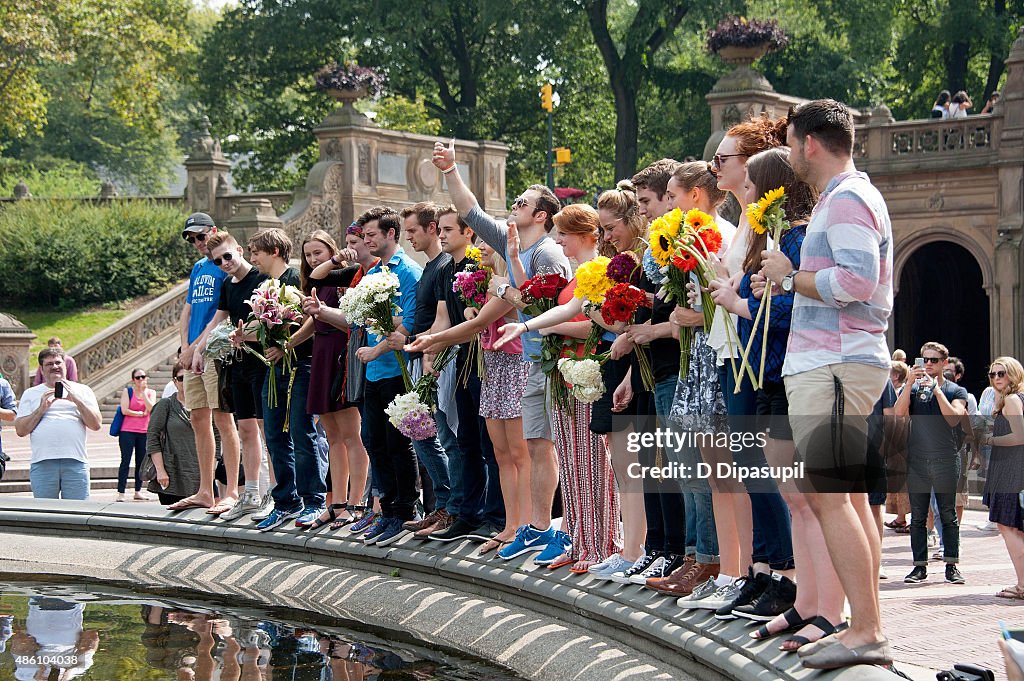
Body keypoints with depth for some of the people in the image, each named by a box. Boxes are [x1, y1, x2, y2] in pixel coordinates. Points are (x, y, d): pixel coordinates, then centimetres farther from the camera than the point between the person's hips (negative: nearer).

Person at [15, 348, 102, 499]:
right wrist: (41, 409, -4)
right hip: (42, 463, 0)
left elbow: (96, 424, 4)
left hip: (75, 462, 0)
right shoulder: (30, 394, 15)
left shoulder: (82, 390, 15)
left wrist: (76, 400, -5)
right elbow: (20, 430, 6)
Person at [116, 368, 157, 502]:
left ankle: (138, 491, 15)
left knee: (141, 462, 7)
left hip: (144, 432, 3)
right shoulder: (127, 391, 1)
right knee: (125, 461, -6)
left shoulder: (151, 392, 9)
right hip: (127, 431, -3)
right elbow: (124, 410, -10)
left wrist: (143, 392, -7)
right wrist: (141, 414, -4)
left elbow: (151, 409, -8)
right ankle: (120, 493, -8)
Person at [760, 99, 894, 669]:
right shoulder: (852, 196, 22)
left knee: (826, 494, -13)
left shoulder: (847, 199, -11)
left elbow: (857, 279, -24)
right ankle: (868, 628, 12)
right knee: (850, 495, 10)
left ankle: (866, 631, -16)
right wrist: (793, 278, 13)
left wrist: (790, 276, -11)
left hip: (834, 365, -11)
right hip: (840, 361, 11)